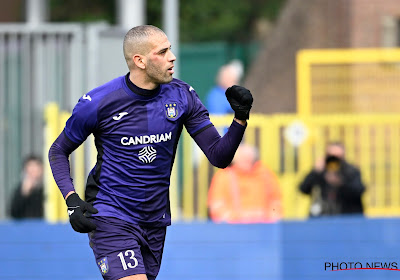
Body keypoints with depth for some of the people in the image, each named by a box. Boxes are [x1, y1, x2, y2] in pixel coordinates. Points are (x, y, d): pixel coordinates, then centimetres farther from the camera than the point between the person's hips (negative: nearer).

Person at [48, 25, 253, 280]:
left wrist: (240, 118, -20)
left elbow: (219, 157, -3)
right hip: (110, 218, -5)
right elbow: (59, 151, 1)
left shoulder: (181, 96, -2)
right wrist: (72, 199, -13)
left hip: (155, 221, 5)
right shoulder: (97, 103, -13)